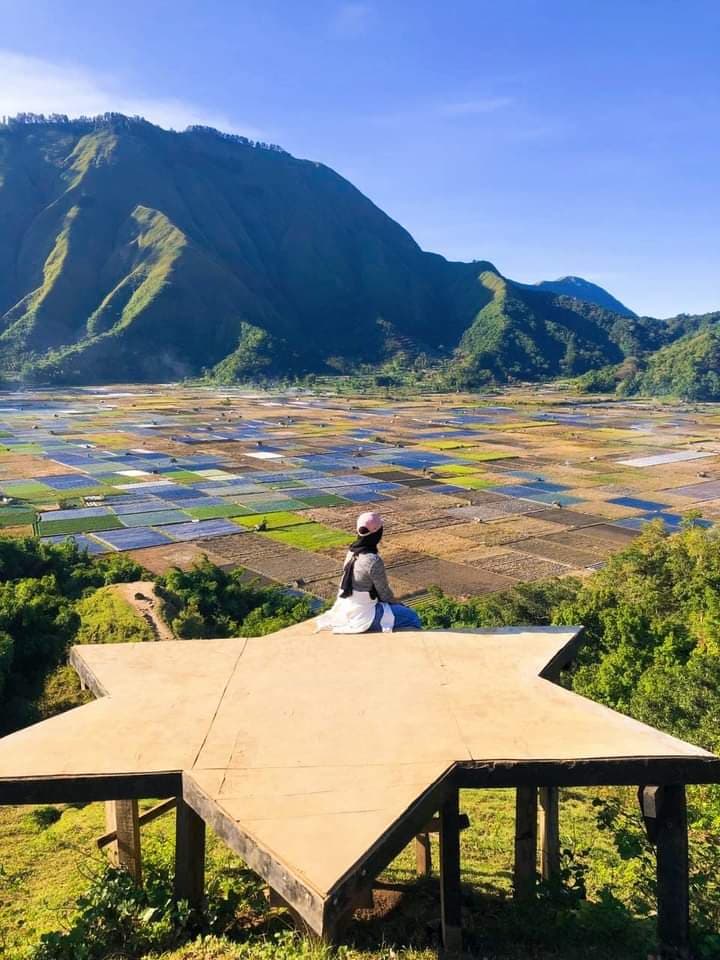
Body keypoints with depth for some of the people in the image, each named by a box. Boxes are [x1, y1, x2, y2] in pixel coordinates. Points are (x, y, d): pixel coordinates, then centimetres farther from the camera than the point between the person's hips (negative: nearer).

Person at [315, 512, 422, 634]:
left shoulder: (353, 551, -1)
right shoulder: (373, 560, -26)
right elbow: (384, 593, -15)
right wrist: (396, 604, 7)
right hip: (363, 615, -8)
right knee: (412, 618, 4)